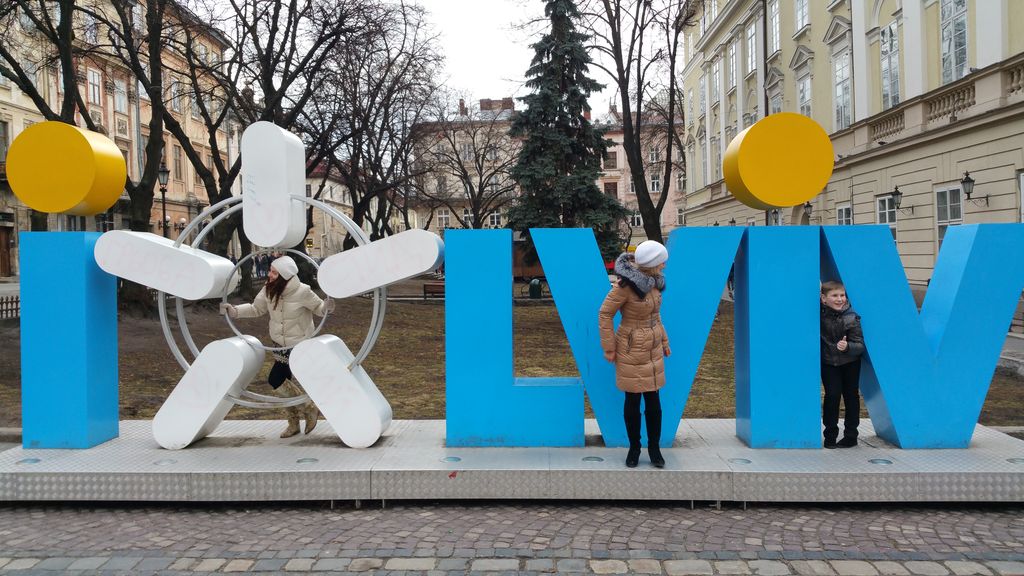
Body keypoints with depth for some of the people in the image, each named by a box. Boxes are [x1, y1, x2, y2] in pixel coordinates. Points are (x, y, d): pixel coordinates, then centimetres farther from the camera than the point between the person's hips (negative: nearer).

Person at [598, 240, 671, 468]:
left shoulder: (652, 281, 3)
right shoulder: (625, 285, -19)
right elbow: (605, 314, -13)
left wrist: (663, 340, 18)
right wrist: (609, 348, -9)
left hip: (653, 349, 6)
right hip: (631, 349, -6)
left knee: (653, 399, 8)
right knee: (633, 400, 5)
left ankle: (654, 447, 22)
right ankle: (634, 447, 22)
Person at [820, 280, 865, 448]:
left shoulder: (852, 318, -20)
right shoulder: (819, 312, -15)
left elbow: (860, 345, -19)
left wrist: (847, 346, -39)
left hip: (850, 363, 0)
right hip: (828, 362, 0)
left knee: (851, 396, 9)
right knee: (832, 394, -8)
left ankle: (851, 435, 20)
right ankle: (830, 435, 2)